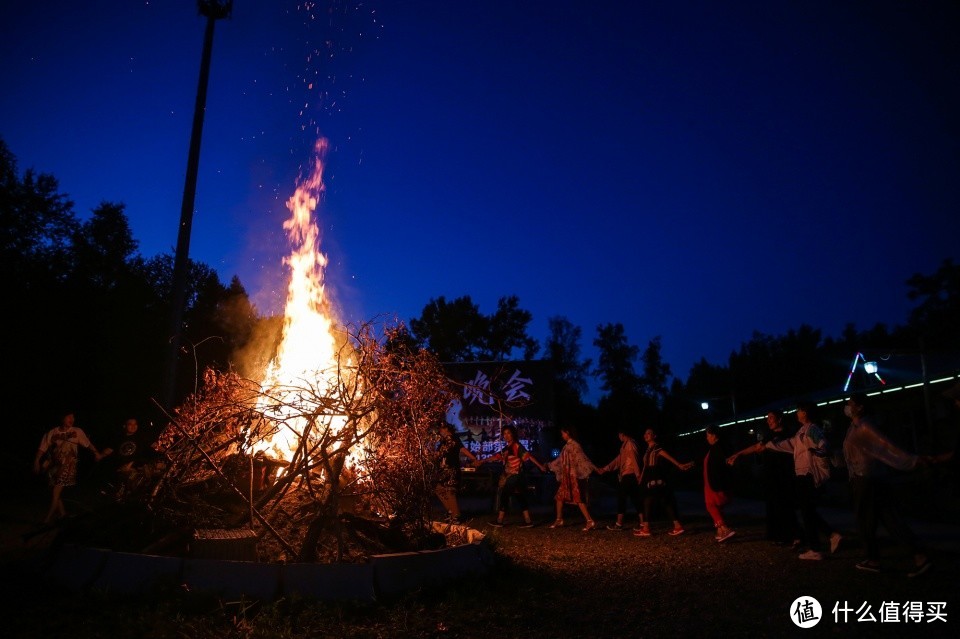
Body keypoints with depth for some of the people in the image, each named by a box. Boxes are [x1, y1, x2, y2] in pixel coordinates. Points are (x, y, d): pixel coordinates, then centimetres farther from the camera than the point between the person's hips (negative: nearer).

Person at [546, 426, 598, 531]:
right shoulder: (567, 446, 14)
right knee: (560, 496, 10)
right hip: (567, 476, 9)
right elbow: (560, 459, 25)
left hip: (574, 476, -9)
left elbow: (583, 458, -19)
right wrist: (549, 465, 35)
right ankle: (559, 520, 20)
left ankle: (590, 521, -8)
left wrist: (595, 469, -28)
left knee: (578, 498, -11)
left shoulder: (574, 445, -12)